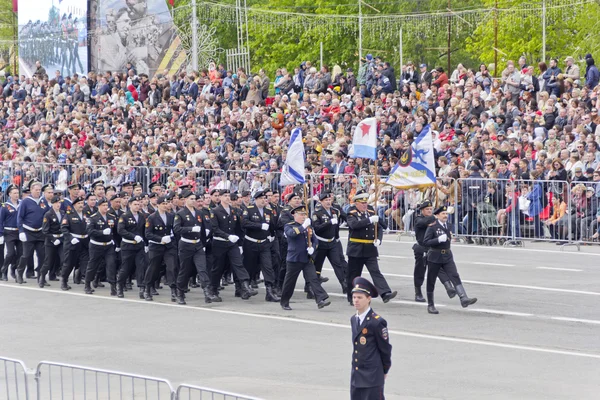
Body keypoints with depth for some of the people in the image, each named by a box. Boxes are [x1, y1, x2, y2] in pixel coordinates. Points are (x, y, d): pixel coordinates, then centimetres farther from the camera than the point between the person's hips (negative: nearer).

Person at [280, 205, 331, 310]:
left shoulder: (308, 227, 13)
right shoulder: (289, 226, -3)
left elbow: (314, 240, 17)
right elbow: (292, 233, -26)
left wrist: (312, 248, -3)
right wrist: (303, 226, -30)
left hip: (307, 259, 4)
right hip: (294, 259, -4)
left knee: (314, 278, -10)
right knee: (290, 281, 5)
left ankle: (321, 300, -19)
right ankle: (284, 303, 20)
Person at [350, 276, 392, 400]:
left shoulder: (377, 322, -14)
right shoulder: (354, 320, 9)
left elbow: (385, 349, -7)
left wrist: (384, 371, 2)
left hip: (373, 377, -7)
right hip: (356, 377, 7)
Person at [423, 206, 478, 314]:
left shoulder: (448, 225, 9)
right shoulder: (432, 227, -10)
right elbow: (425, 242, -17)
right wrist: (439, 240, -24)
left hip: (447, 256, 4)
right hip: (435, 257, -4)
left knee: (455, 276, -13)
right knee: (431, 281, 5)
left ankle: (464, 299, -25)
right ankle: (430, 305, 16)